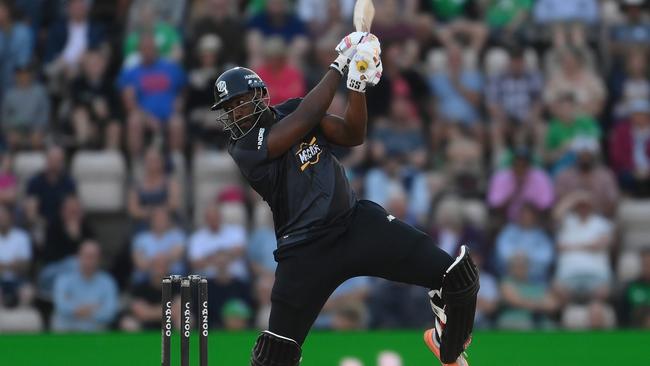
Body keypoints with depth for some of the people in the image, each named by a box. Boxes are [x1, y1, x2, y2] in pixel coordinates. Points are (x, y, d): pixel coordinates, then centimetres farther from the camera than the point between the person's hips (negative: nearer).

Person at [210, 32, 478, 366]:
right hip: (305, 251, -5)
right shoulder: (244, 150, -12)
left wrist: (358, 85, -10)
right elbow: (307, 117, -21)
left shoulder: (290, 111, 7)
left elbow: (352, 135, 5)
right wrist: (339, 65, -15)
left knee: (458, 276, -6)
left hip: (357, 223, 5)